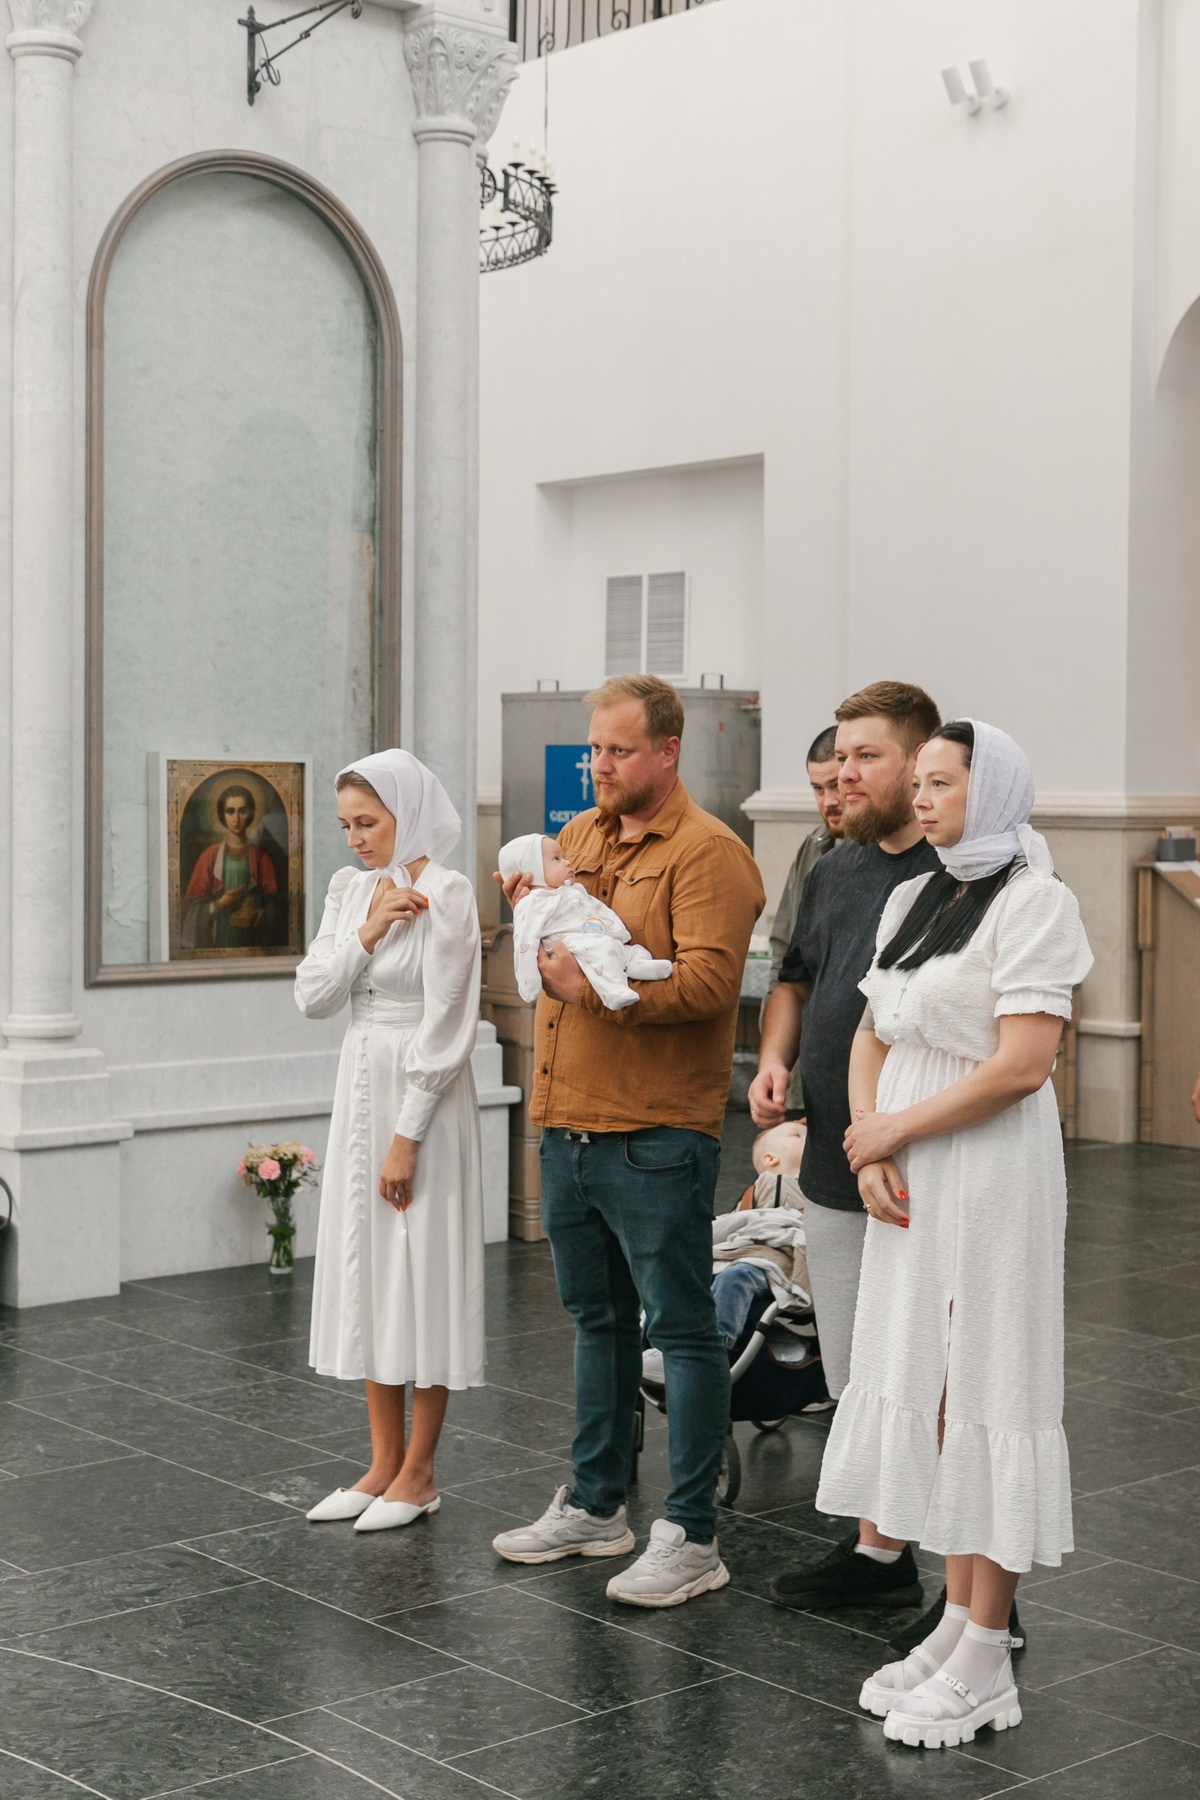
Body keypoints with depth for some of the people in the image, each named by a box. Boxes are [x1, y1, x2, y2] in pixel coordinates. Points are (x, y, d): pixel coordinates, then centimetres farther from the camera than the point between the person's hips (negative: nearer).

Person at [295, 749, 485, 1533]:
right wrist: (367, 933, -11)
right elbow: (314, 997, 3)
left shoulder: (445, 894, -13)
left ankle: (419, 1472, 10)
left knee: (422, 1276, -1)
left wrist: (408, 1137, -17)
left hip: (423, 1099, -7)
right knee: (366, 1274, 11)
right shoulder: (351, 890, 9)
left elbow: (446, 1026, -16)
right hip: (362, 1089, 8)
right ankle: (385, 1462, 21)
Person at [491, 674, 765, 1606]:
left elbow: (708, 979, -22)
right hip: (568, 1122, 8)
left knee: (682, 1327, -1)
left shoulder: (707, 853, -11)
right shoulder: (580, 835, 14)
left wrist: (599, 987, -28)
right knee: (597, 1318, 18)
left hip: (655, 1135, -8)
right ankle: (595, 1504, 31)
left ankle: (692, 1536, 5)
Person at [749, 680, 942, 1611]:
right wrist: (776, 1059, 7)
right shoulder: (835, 870, 14)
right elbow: (797, 979, 27)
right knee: (856, 1378, 16)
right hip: (834, 1168, 8)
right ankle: (878, 1549, 29)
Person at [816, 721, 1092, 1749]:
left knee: (983, 1396, -4)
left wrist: (896, 1130, -11)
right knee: (924, 1391, 9)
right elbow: (872, 1038, 16)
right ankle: (956, 1622, 20)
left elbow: (1024, 1063, -18)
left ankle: (986, 1661, 3)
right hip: (909, 1180, 8)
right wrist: (868, 1150, -1)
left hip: (990, 1174, -8)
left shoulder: (1033, 901, -9)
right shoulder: (913, 901, 14)